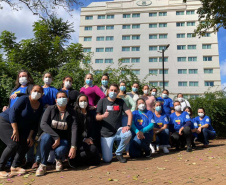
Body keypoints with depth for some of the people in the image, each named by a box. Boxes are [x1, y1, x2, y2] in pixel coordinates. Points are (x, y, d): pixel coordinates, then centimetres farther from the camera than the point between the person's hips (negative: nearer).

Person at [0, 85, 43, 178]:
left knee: (26, 144, -4)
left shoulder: (40, 106, 0)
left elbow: (35, 123, 3)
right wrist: (15, 130, -25)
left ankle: (15, 167, 4)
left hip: (19, 127, 7)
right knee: (13, 144, -22)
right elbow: (13, 111, -25)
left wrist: (30, 136, -5)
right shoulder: (24, 99, -19)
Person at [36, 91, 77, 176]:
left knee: (60, 150, -32)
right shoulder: (50, 109, -6)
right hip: (50, 136, 0)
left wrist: (73, 147, -24)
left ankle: (59, 160, 8)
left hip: (63, 140, 0)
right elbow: (43, 124, -19)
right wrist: (56, 137, -28)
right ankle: (43, 165, -17)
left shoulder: (71, 112, -4)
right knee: (46, 137, -35)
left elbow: (74, 129, -12)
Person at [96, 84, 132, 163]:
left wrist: (128, 126, -19)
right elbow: (97, 117, -4)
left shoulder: (120, 102, 8)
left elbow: (129, 113, -2)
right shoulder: (102, 101, 2)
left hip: (118, 130, 2)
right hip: (106, 133, -2)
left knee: (128, 134, -32)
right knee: (107, 159, -10)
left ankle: (118, 153, -3)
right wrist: (103, 116, -27)